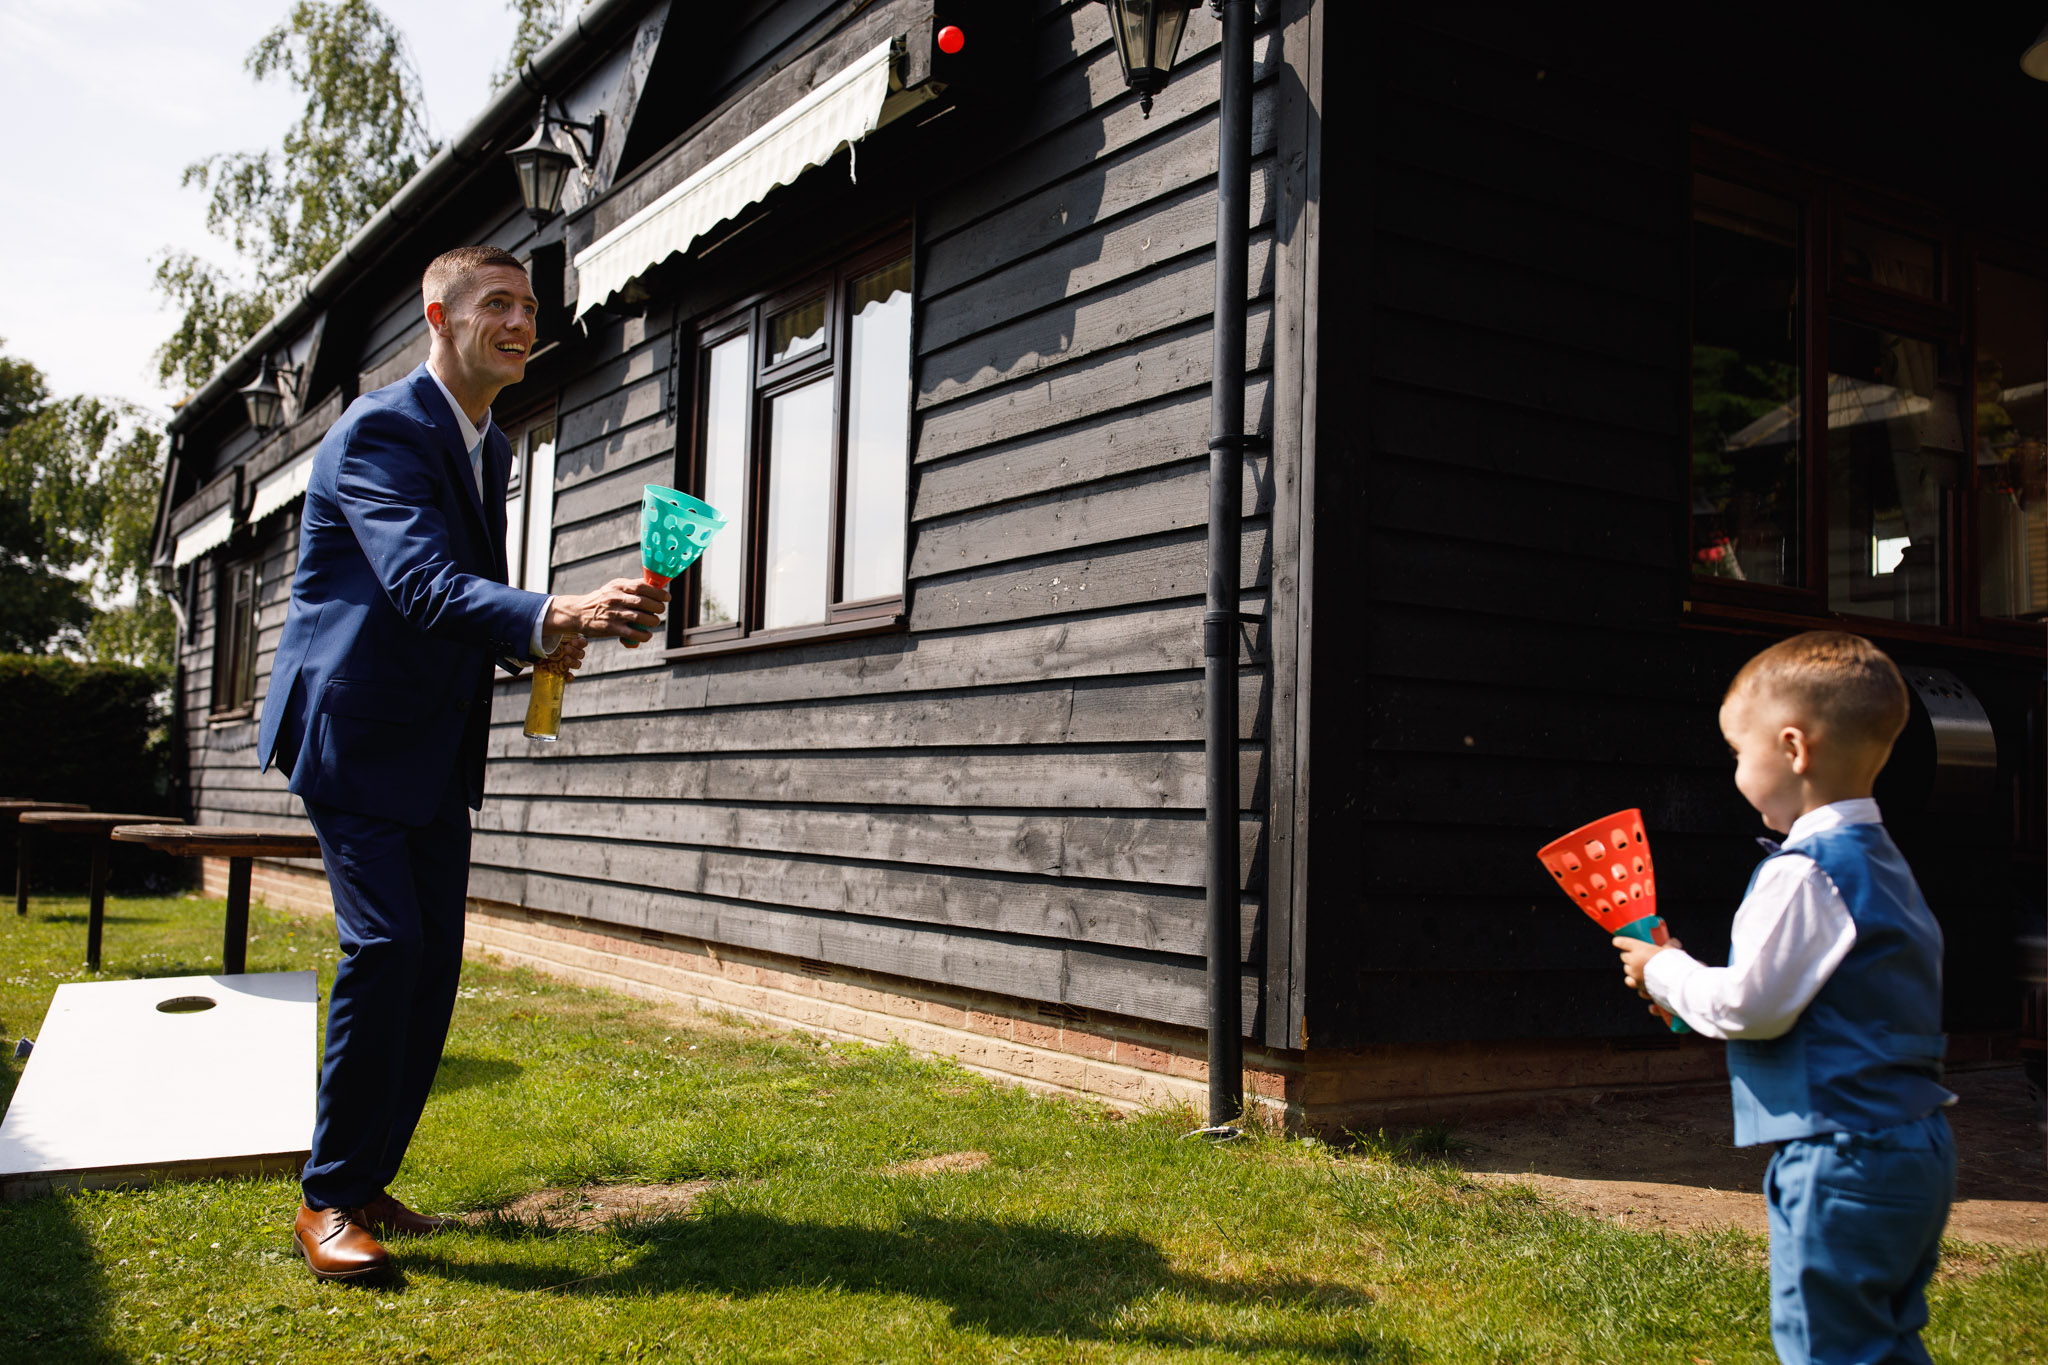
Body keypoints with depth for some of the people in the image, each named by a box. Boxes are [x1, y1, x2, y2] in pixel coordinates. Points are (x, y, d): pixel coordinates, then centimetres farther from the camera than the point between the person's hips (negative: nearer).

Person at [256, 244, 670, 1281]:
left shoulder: (489, 447, 13)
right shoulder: (380, 431, -16)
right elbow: (425, 583, -31)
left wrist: (535, 643, 1)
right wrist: (555, 616, -48)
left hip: (436, 748, 8)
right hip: (353, 732, -8)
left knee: (434, 961, 6)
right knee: (384, 944, -16)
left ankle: (366, 1183, 18)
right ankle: (327, 1202, -3)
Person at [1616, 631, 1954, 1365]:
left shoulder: (1802, 874, -19)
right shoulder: (1883, 862, 13)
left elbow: (1750, 1005, -19)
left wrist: (1665, 972, -2)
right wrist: (1691, 986, 17)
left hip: (1844, 1159, -10)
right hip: (1916, 1146, 10)